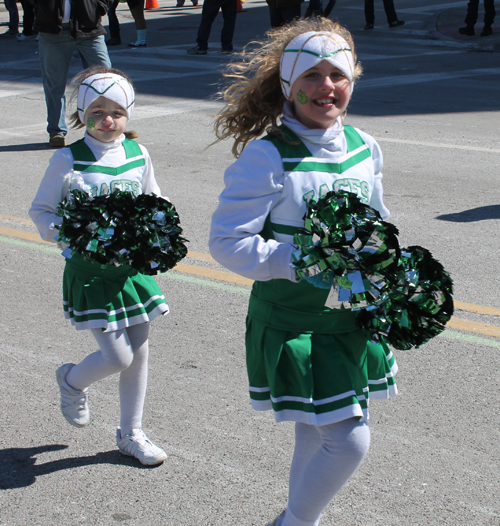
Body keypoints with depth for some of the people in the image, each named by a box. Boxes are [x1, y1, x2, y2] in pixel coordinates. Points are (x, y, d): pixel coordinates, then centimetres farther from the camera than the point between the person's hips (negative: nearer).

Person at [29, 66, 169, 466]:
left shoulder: (138, 154, 2)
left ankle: (131, 434, 27)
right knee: (117, 356, -7)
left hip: (132, 265, 5)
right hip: (90, 270, -4)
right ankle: (72, 380, 28)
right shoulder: (68, 160, -10)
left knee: (139, 353, 9)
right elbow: (41, 211, -2)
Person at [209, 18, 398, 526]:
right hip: (291, 324, -6)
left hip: (349, 314, 6)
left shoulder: (364, 149, 4)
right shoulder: (266, 156, -17)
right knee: (348, 441, -6)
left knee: (316, 432, 19)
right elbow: (227, 241, -18)